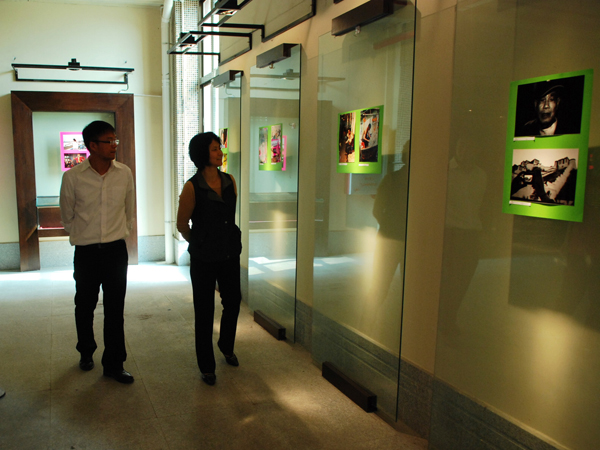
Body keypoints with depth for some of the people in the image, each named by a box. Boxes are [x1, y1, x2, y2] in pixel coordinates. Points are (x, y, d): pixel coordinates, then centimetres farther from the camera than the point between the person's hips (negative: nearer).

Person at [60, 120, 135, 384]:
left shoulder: (124, 174, -2)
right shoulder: (72, 177, -8)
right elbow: (67, 216, 6)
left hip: (116, 250, 1)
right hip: (86, 252, -1)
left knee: (115, 309, 5)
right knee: (85, 306, 15)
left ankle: (114, 364, 17)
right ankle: (86, 352, 39)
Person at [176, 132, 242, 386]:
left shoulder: (229, 181, 1)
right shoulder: (192, 187, -14)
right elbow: (182, 224, -3)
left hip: (230, 254, 5)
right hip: (204, 259, -5)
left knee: (233, 303, 16)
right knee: (204, 311, 6)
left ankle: (227, 347, 43)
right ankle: (206, 366, 22)